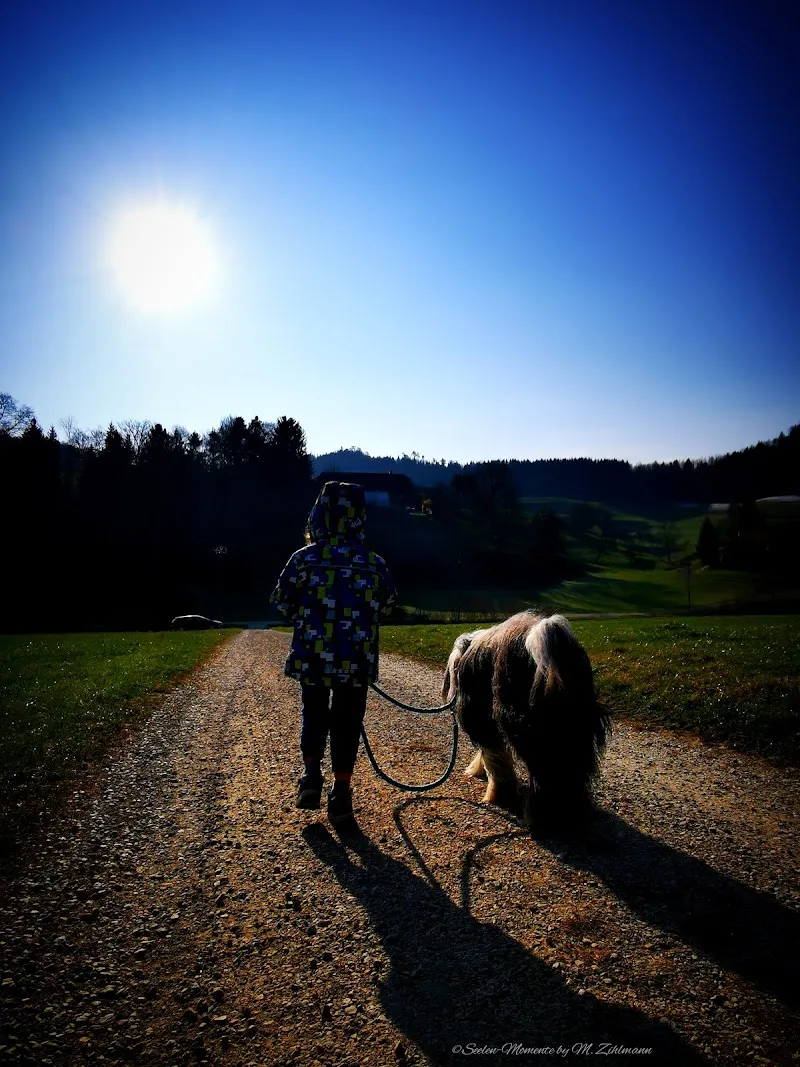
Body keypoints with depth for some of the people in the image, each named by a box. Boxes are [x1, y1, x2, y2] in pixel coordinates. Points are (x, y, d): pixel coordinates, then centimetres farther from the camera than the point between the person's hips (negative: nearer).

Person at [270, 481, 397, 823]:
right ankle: (341, 791, 13)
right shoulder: (374, 563, -2)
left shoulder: (305, 559, -8)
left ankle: (312, 770, 9)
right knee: (347, 722, 12)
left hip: (312, 657, 0)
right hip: (357, 660, 1)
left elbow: (281, 601, 3)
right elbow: (388, 601, 14)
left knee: (314, 713, 22)